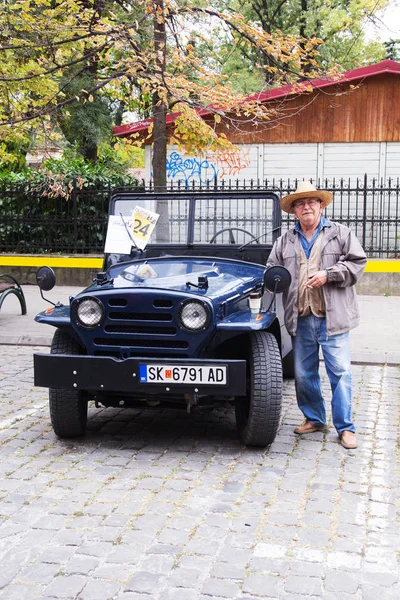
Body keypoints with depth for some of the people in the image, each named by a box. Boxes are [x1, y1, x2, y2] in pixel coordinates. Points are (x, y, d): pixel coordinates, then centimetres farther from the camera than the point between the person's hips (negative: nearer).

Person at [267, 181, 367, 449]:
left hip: (333, 317, -3)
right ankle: (314, 419, 28)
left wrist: (328, 274, -13)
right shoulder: (285, 241, 13)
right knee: (303, 374, 10)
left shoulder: (341, 233, 4)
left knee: (340, 372, -4)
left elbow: (358, 263, -2)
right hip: (300, 319, 4)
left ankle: (345, 427, 5)